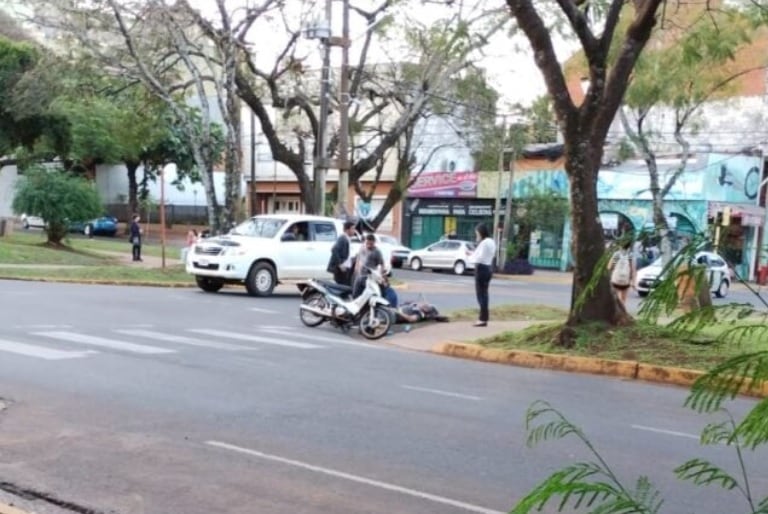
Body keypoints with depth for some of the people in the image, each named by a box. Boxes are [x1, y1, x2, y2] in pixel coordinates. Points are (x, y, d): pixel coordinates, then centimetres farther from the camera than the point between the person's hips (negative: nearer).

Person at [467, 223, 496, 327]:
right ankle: (484, 317, 20)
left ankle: (483, 319, -6)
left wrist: (470, 257, -3)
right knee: (484, 293, 14)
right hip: (487, 268, 10)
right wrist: (473, 253, 13)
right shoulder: (491, 242, 14)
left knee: (481, 294, -6)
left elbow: (480, 258, -20)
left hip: (481, 269, -10)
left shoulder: (484, 243, -17)